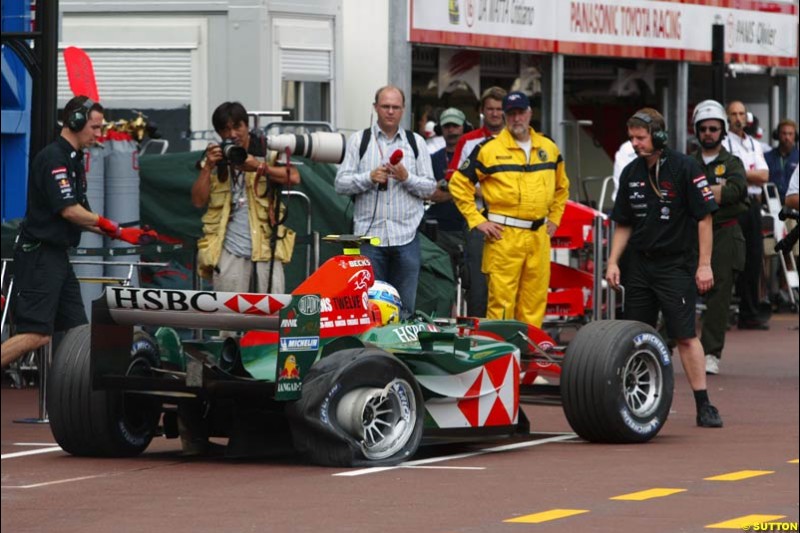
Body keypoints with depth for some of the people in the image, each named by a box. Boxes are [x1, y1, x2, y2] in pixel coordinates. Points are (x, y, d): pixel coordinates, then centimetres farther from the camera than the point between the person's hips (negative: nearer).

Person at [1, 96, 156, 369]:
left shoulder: (74, 160, 17)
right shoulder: (54, 157, -13)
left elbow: (80, 218, 18)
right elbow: (69, 211, -18)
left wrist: (121, 233, 10)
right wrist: (112, 227, -8)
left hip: (57, 255, 10)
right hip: (39, 255, -10)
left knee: (77, 332, 7)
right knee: (37, 334, -16)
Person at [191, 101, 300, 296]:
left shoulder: (267, 152, 7)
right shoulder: (213, 159, 13)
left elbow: (293, 177, -9)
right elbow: (198, 201, 4)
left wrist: (260, 167, -19)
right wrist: (208, 167, -6)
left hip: (266, 244, -1)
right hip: (229, 248, 1)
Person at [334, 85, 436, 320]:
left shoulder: (416, 142, 12)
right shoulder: (359, 140, 9)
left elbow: (429, 187, 9)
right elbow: (340, 184, 3)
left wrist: (406, 177, -9)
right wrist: (370, 177, -13)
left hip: (406, 237, 1)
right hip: (369, 234, -1)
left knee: (405, 307, 2)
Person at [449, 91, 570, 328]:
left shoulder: (549, 148, 14)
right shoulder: (489, 149, -1)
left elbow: (561, 186, 28)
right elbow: (459, 183, 1)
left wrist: (554, 218, 18)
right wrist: (477, 220, -4)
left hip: (539, 236, 4)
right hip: (504, 236, -4)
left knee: (535, 302, 5)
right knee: (501, 301, -7)